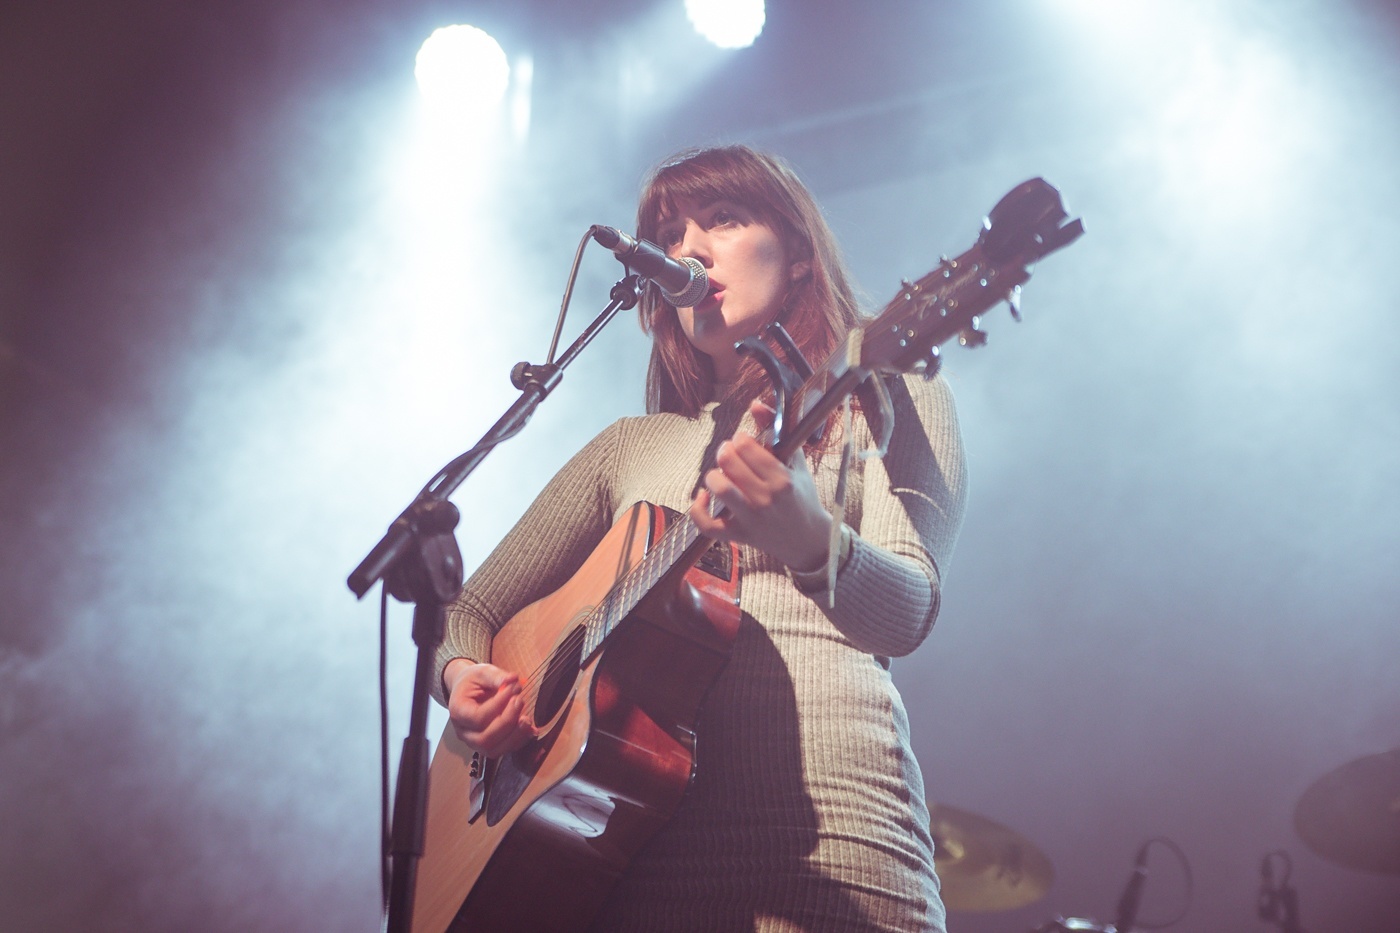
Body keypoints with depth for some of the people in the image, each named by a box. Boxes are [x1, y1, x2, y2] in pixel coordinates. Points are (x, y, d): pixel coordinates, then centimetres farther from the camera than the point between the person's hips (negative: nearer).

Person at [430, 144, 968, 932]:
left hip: (819, 837, -4)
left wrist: (812, 543, -29)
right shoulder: (632, 447, 21)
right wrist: (463, 675, 1)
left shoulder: (890, 403, 9)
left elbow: (907, 615, -8)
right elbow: (473, 608, 23)